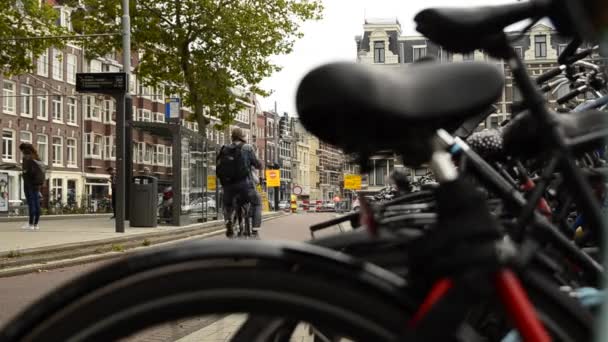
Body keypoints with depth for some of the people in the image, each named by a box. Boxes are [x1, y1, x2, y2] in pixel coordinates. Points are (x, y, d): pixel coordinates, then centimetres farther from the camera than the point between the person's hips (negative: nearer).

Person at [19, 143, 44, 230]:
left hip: (29, 183, -7)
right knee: (36, 203, 5)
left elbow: (27, 171, -18)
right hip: (37, 183, 7)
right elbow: (41, 171, 12)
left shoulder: (27, 158, -7)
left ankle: (31, 224, -8)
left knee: (31, 203, -8)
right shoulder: (37, 158, 15)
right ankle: (36, 224, 6)